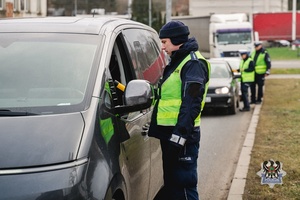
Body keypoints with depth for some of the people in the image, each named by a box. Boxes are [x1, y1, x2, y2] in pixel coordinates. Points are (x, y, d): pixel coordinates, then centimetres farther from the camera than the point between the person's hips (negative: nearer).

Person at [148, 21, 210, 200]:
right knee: (168, 183, 16)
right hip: (167, 132, 10)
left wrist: (179, 135, -24)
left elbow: (191, 104, -20)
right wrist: (154, 128, 23)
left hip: (182, 134, -10)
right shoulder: (176, 62, 20)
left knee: (184, 185, -6)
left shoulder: (193, 63, -12)